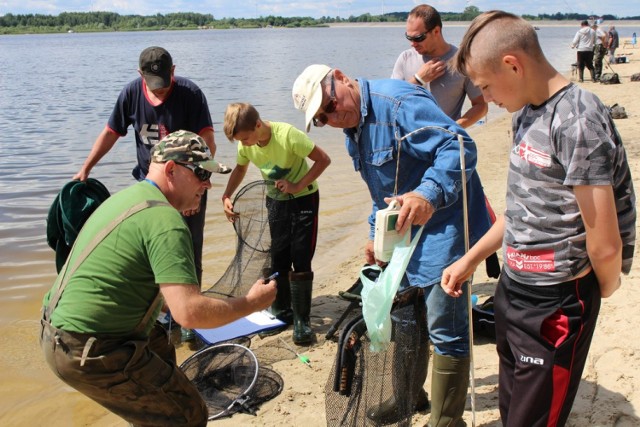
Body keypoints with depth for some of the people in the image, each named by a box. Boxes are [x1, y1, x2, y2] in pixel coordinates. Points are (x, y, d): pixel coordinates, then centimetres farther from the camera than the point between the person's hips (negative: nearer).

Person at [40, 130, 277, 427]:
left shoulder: (127, 196, 10)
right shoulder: (166, 220, -20)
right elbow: (189, 313, -27)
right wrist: (251, 303, -13)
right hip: (90, 355, -10)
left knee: (160, 346, 31)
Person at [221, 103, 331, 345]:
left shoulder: (287, 135, -29)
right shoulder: (245, 143, -12)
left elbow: (323, 159, -23)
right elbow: (240, 168, 9)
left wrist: (298, 186, -29)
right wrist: (227, 196, -7)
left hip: (304, 198, -5)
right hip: (275, 201, 5)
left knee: (300, 261, -8)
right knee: (278, 259, 10)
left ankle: (302, 320, 4)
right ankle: (282, 311, 28)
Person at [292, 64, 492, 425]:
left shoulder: (398, 101, -21)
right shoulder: (354, 131, 9)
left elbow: (459, 145, -31)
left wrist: (429, 194, -44)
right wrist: (376, 234, 21)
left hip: (444, 226, -10)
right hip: (404, 231, 10)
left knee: (445, 331, -3)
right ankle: (410, 396, 42)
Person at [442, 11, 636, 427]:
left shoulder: (577, 123, -22)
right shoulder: (527, 114, 7)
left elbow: (605, 246, -22)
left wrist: (606, 288, -3)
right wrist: (470, 260, 16)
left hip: (556, 306, -8)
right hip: (513, 291, 9)